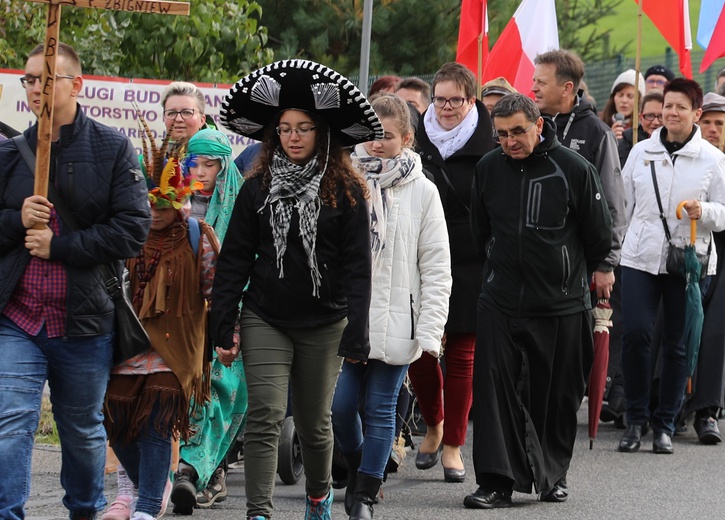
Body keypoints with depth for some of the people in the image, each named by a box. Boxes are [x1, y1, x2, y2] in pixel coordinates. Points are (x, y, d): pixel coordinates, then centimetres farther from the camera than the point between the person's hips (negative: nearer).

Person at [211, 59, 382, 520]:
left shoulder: (346, 192, -2)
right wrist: (225, 326, -2)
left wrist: (356, 338, -10)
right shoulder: (258, 188, 3)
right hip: (265, 320, 1)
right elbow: (234, 260, 4)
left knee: (314, 422, 12)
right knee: (265, 417, -12)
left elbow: (358, 268, -3)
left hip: (323, 325, -1)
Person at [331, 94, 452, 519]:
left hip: (395, 321, -1)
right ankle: (359, 469, 25)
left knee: (380, 410, 3)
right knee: (340, 404, -1)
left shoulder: (422, 192, -1)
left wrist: (430, 331, -7)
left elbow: (436, 268, -1)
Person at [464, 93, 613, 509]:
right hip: (501, 301, 2)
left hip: (562, 305, -2)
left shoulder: (574, 169, -9)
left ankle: (553, 475, 22)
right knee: (495, 390, -7)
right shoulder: (489, 169, 2)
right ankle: (497, 482, -6)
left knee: (558, 396, 7)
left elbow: (599, 236, 2)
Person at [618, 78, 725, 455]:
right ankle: (636, 419, 4)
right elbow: (623, 204, 15)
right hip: (640, 257, 1)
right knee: (635, 334, -10)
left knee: (677, 344, 2)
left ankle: (665, 424, 13)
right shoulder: (641, 152, 8)